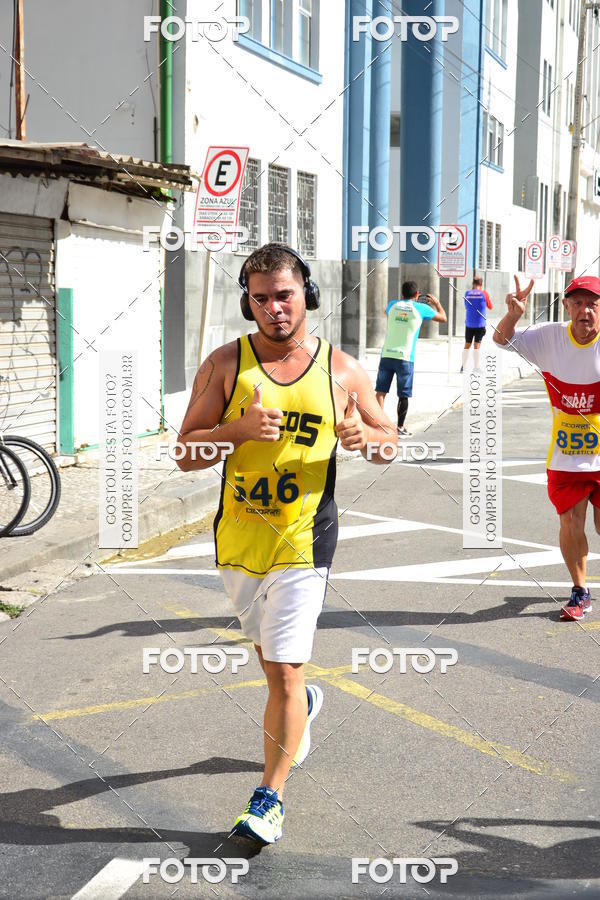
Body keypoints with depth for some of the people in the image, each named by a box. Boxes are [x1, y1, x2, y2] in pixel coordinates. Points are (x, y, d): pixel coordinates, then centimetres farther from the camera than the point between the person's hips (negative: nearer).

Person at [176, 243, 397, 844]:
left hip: (304, 539, -3)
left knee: (283, 670, -9)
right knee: (270, 652, 22)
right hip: (238, 533, 3)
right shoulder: (226, 363, -1)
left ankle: (270, 796, 5)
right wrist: (241, 428, -23)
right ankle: (302, 704, 55)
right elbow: (187, 453, -5)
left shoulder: (342, 370, -1)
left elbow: (390, 443, 10)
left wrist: (366, 437, -14)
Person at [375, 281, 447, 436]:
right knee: (403, 395, 6)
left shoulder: (393, 305, 9)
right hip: (405, 358, -3)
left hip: (386, 355, 3)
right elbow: (443, 318, 15)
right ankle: (400, 428, 10)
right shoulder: (421, 308, 0)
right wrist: (436, 303, 32)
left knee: (381, 391, 5)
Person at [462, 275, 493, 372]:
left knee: (467, 345, 10)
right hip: (480, 324, -2)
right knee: (477, 345, 1)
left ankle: (463, 366, 10)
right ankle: (476, 367, 0)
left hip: (469, 323, 2)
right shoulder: (484, 293, -6)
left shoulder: (467, 293, 1)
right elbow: (490, 307, 8)